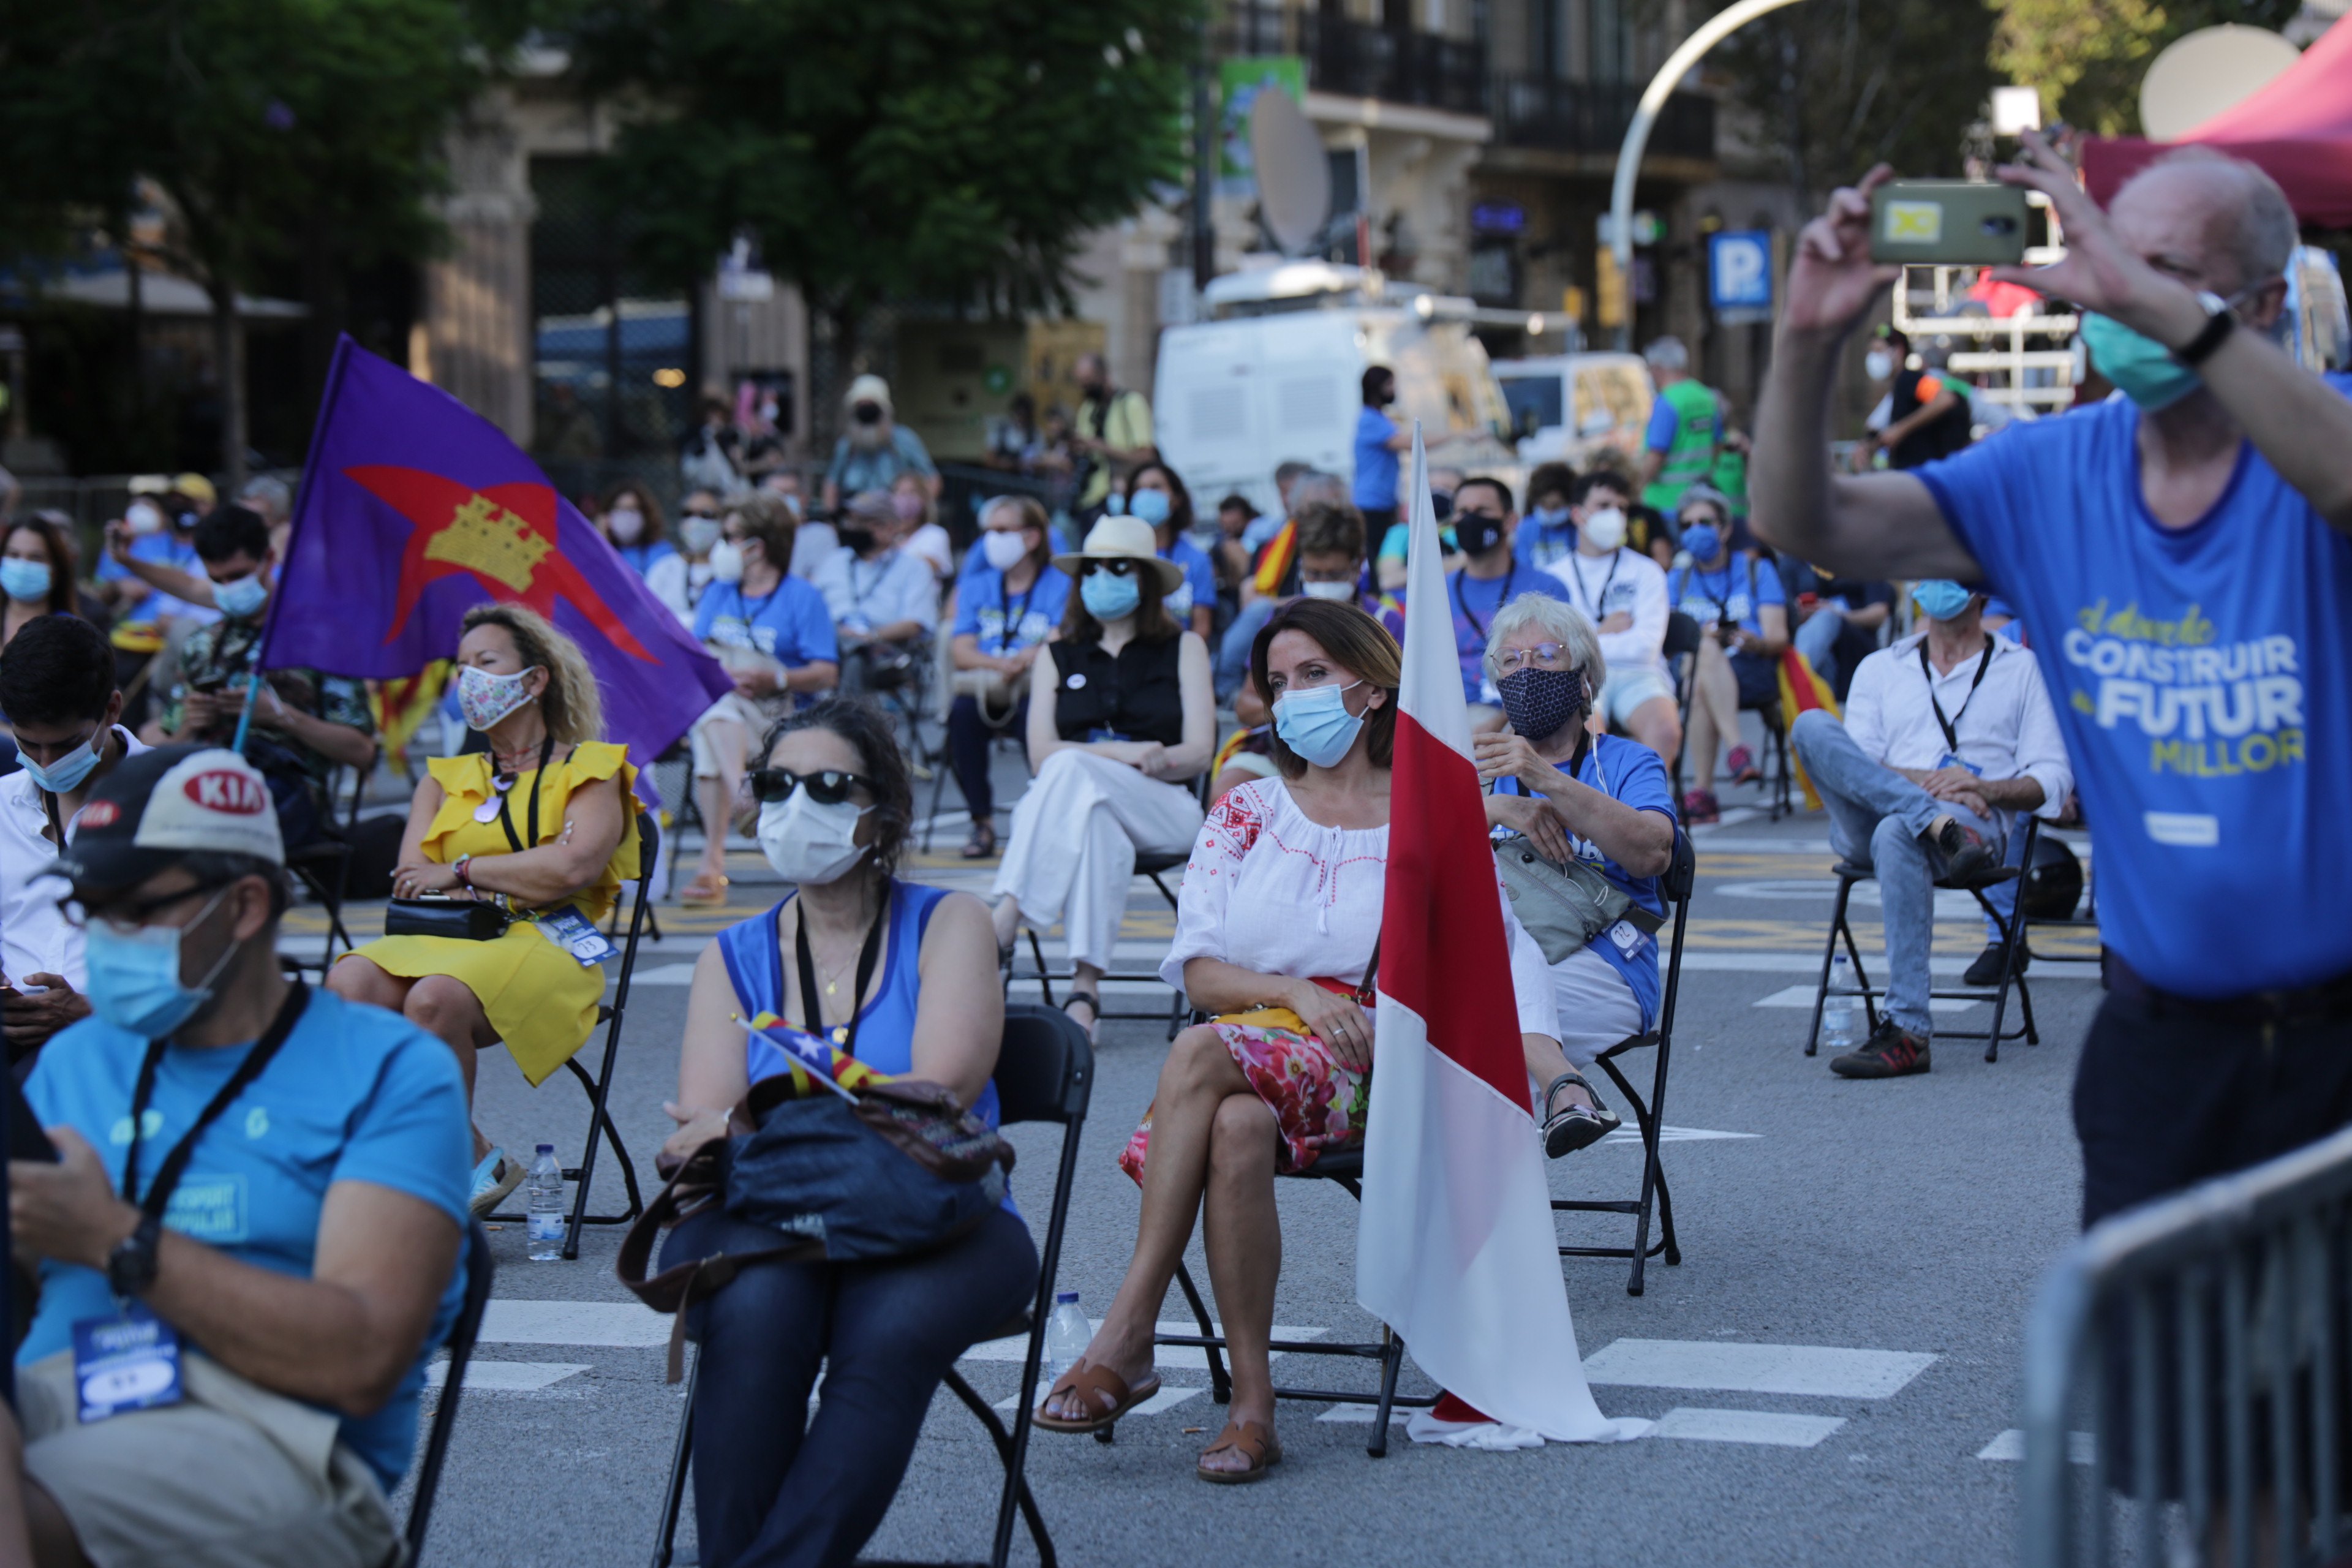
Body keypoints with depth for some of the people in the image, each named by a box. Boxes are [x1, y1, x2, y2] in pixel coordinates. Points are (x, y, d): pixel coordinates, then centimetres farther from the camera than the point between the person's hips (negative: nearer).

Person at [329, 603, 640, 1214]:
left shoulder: (589, 768, 13)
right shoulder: (446, 777, 28)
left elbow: (573, 868, -6)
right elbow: (413, 876, 11)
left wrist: (462, 872, -1)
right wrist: (499, 893, -7)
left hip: (546, 947, -5)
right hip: (444, 940, 5)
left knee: (436, 998, -37)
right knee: (351, 981, -30)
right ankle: (475, 1161, -26)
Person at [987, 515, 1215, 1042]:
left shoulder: (1184, 648, 15)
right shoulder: (1057, 656, 20)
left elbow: (1198, 753, 2)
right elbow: (1040, 755, 5)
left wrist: (1092, 757, -13)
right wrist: (1121, 752, -14)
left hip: (1162, 810, -2)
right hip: (1073, 801, 2)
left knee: (1072, 772, -36)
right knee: (1094, 823, -39)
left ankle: (1004, 920, -46)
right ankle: (1085, 988, -52)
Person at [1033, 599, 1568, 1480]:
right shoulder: (1246, 813, 17)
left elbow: (1502, 952, 4)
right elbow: (1199, 970, 8)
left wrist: (1548, 1060, -14)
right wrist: (1296, 993, -10)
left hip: (1374, 1066, -2)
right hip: (1252, 1043, 2)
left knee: (1203, 1054, -35)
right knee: (1237, 1130, -38)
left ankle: (1126, 1338, -34)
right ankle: (1252, 1404, -37)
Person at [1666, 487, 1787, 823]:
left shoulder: (1757, 571, 17)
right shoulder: (1677, 579, 23)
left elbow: (1778, 638, 4)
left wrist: (1756, 643, -21)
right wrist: (1698, 638, -17)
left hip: (1753, 672, -2)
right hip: (1688, 674, 2)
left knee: (1702, 690, -38)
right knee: (1707, 650, -37)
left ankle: (1702, 791, -45)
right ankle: (1737, 751, -47)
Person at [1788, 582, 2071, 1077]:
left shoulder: (2023, 669, 20)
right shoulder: (1881, 668, 26)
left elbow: (2053, 781, 9)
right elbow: (1852, 765, 10)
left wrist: (1981, 787, -10)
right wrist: (1921, 782, -10)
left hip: (1978, 824, -3)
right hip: (1872, 823, 3)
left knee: (1897, 834, -40)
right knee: (1812, 725, -23)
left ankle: (1908, 1032, -42)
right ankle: (1939, 824, -39)